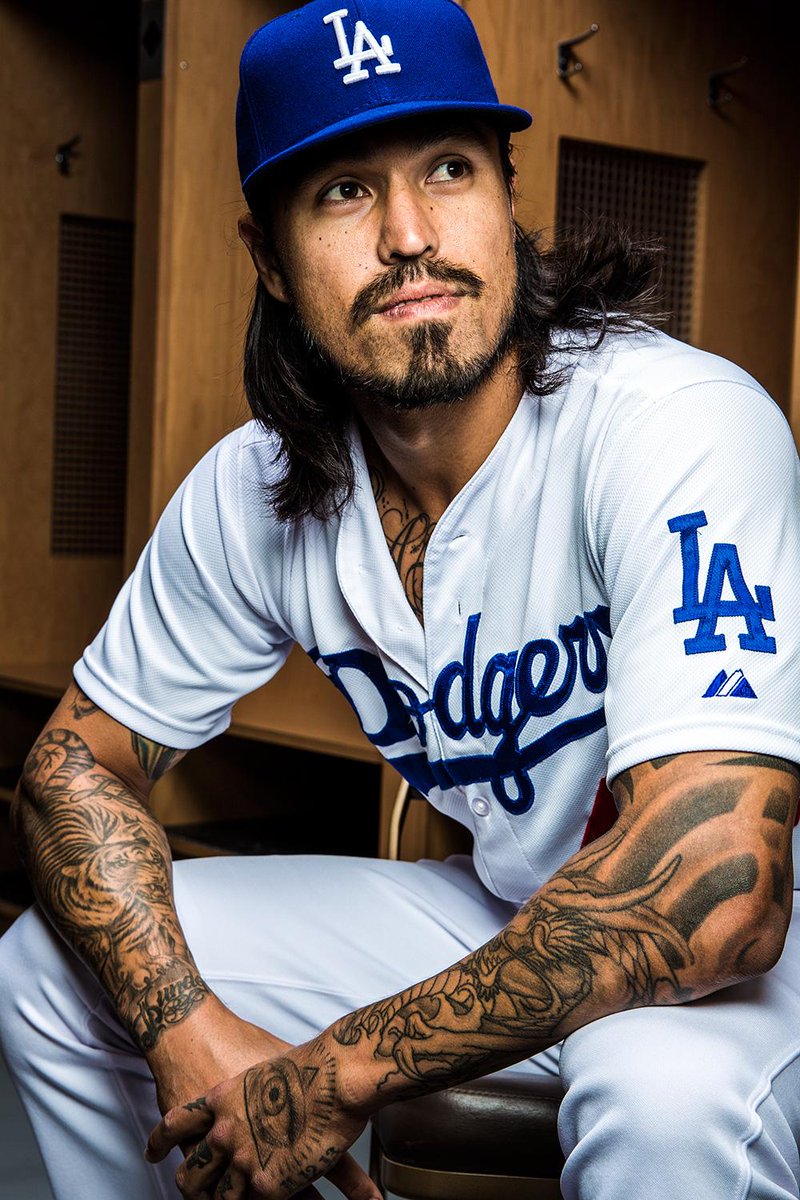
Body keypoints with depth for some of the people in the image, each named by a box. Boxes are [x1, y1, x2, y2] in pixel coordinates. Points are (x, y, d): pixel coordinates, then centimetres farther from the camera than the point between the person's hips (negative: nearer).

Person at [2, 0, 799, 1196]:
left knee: (663, 1091, -40)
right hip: (505, 916, 6)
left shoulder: (680, 424, -27)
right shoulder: (251, 492, -8)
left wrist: (336, 1076, -26)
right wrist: (190, 1032, -17)